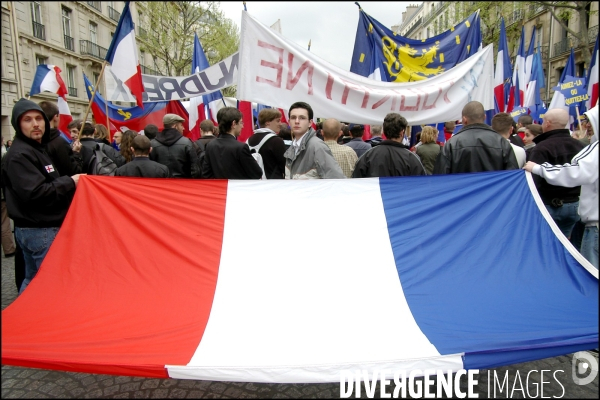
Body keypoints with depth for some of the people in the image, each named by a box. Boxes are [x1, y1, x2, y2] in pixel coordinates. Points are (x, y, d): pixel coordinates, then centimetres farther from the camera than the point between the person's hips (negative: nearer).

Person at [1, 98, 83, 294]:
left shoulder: (39, 149, 16)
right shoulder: (19, 155, -17)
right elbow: (35, 193, -27)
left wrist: (70, 181, 6)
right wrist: (70, 182, -17)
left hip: (41, 228, 10)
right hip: (40, 231, -10)